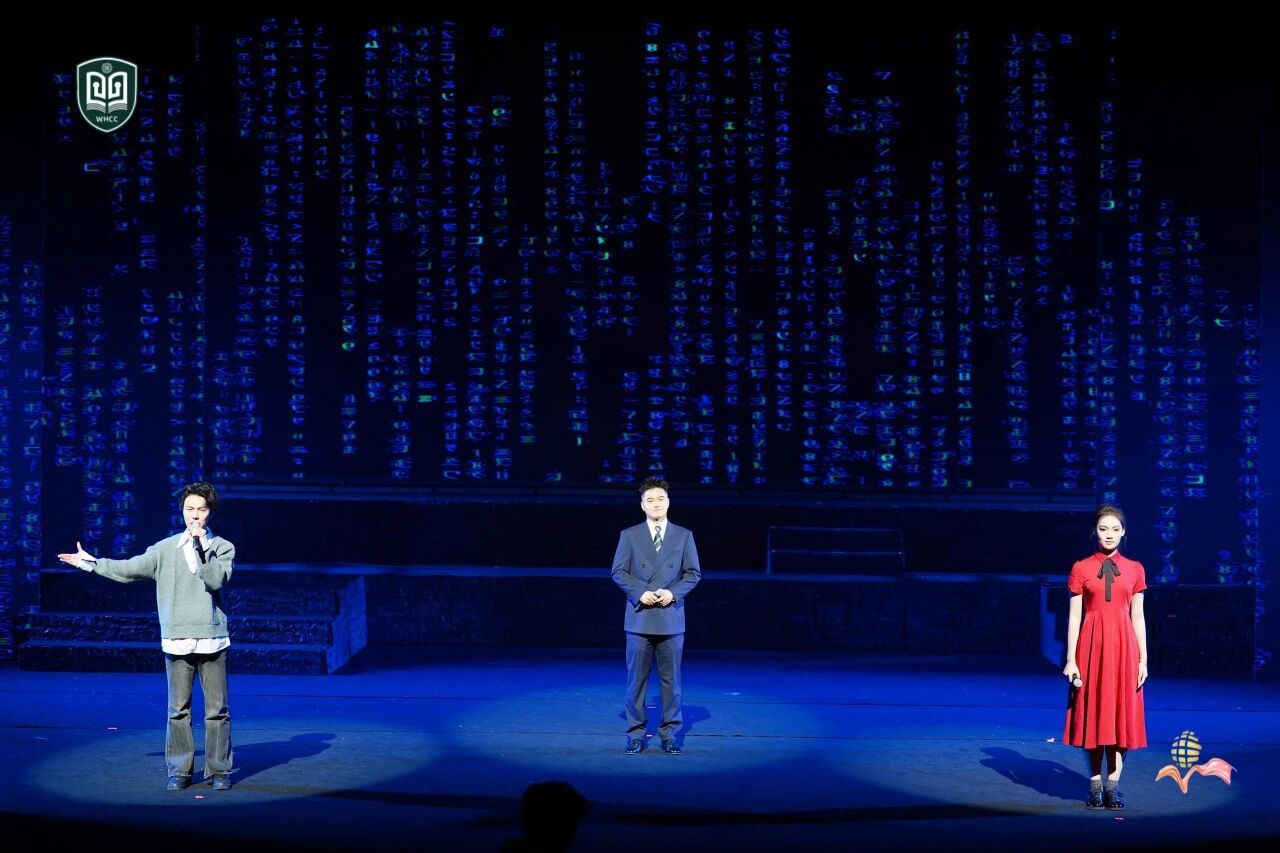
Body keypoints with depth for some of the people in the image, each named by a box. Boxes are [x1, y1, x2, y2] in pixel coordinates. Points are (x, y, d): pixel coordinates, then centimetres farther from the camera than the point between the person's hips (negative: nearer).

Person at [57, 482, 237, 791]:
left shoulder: (223, 548, 3)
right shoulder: (166, 548, 8)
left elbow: (215, 580, -12)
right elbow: (128, 569, 11)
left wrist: (200, 545, -15)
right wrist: (90, 562, 11)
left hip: (212, 640, -2)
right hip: (177, 640, 2)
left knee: (217, 709, 0)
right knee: (178, 710, 6)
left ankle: (219, 771, 9)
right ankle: (179, 770, 15)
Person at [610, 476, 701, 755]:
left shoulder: (684, 535, 7)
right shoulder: (629, 535, 4)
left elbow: (693, 573, 6)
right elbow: (619, 573, 2)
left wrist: (673, 592, -10)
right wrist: (640, 593, -13)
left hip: (671, 619, 1)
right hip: (639, 618, -1)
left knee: (671, 680, 4)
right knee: (636, 679, 2)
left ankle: (669, 735, 12)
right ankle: (636, 734, 10)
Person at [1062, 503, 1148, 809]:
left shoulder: (1134, 569, 6)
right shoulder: (1081, 569, 1)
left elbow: (1137, 617, 7)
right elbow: (1074, 616, 0)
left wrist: (1143, 659, 4)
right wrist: (1071, 659, -5)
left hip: (1123, 646, 1)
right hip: (1092, 645, -1)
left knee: (1121, 714, 3)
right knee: (1092, 713, 4)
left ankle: (1113, 785, 11)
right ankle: (1095, 784, 13)